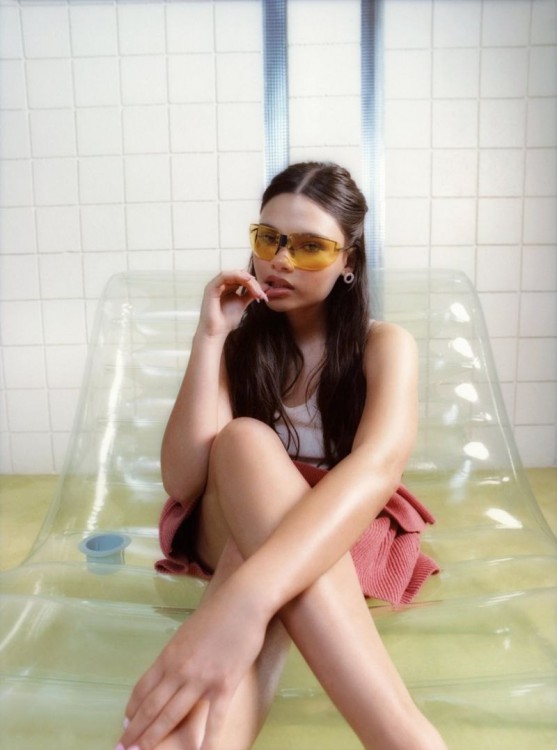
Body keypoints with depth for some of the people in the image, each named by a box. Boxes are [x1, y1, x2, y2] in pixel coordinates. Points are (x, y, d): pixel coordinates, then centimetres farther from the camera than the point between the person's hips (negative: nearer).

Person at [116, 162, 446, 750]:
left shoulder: (383, 345, -9)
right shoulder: (239, 341, -2)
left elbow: (377, 466, -34)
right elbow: (182, 482, -15)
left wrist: (245, 598, -52)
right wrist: (209, 337, -22)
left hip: (345, 539, -1)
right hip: (230, 531, 2)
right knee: (244, 440, -35)